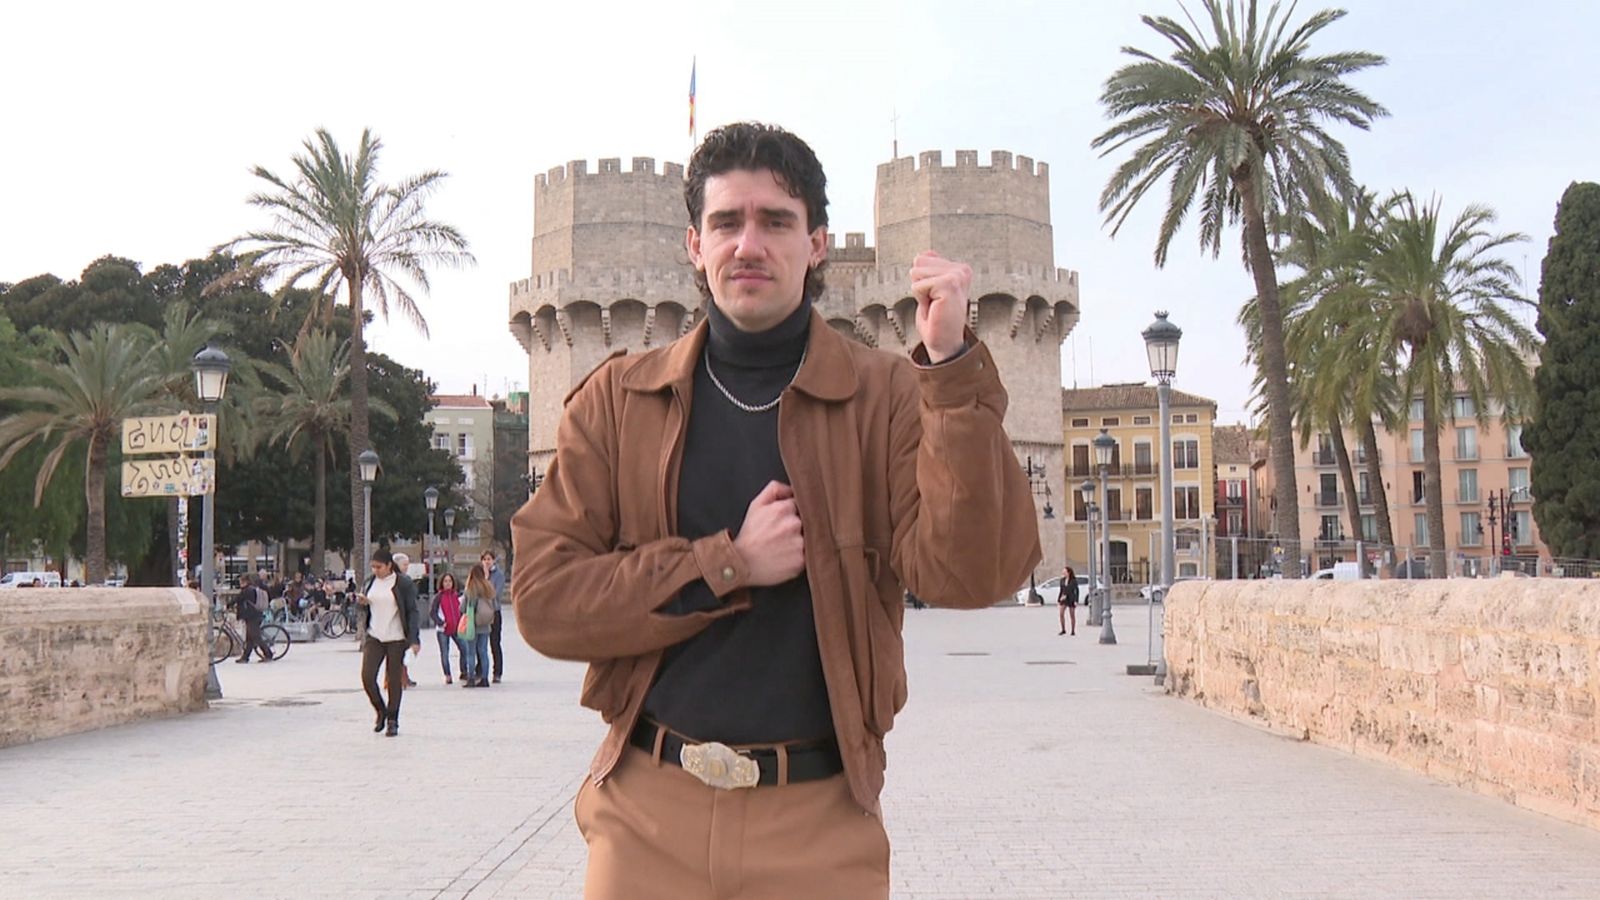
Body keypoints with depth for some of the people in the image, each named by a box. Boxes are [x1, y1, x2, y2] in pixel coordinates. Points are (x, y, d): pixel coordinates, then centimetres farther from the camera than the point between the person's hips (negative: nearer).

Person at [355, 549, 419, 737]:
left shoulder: (403, 584, -7)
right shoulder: (371, 582, 9)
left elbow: (412, 611, -7)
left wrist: (414, 640, -14)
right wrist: (362, 602, -3)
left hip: (396, 638, -4)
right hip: (374, 637, 4)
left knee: (395, 680, 1)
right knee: (367, 676, -6)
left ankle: (392, 721, 13)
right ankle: (380, 711, 17)